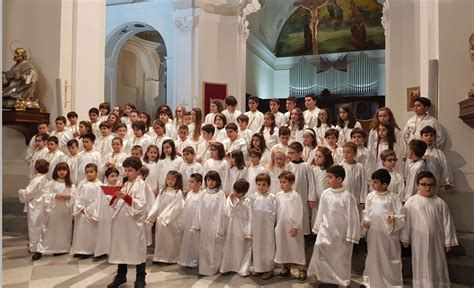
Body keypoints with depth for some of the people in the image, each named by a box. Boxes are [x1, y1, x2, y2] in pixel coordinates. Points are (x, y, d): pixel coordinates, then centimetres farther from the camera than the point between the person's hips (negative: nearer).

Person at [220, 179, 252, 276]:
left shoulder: (247, 201, -7)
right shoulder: (229, 199, -1)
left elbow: (250, 217, -10)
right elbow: (227, 213, -6)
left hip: (242, 229, -1)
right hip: (231, 228, 1)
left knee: (242, 249, 8)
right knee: (230, 248, 10)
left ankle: (243, 269, 18)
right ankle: (227, 267, 20)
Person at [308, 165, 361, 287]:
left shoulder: (347, 196, -17)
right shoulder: (325, 193, -3)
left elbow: (352, 217, -13)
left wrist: (350, 236, -11)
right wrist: (317, 228, 11)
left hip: (341, 234, -4)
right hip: (325, 232, 4)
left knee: (341, 258, 11)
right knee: (319, 251, 7)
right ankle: (320, 277, 27)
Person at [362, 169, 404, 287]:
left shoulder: (393, 198, -11)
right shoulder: (370, 196, 1)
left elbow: (401, 216, -10)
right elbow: (366, 212, 12)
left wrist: (394, 219, -29)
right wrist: (365, 220, -6)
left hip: (388, 234, -4)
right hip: (373, 233, 4)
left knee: (389, 259, 7)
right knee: (373, 258, 18)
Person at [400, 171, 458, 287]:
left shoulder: (440, 203, -3)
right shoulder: (411, 202, -7)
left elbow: (447, 223, 1)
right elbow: (406, 221, -1)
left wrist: (448, 241, 3)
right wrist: (405, 238, 2)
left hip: (436, 241, 1)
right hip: (419, 242, -1)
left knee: (437, 267, 13)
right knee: (421, 267, 12)